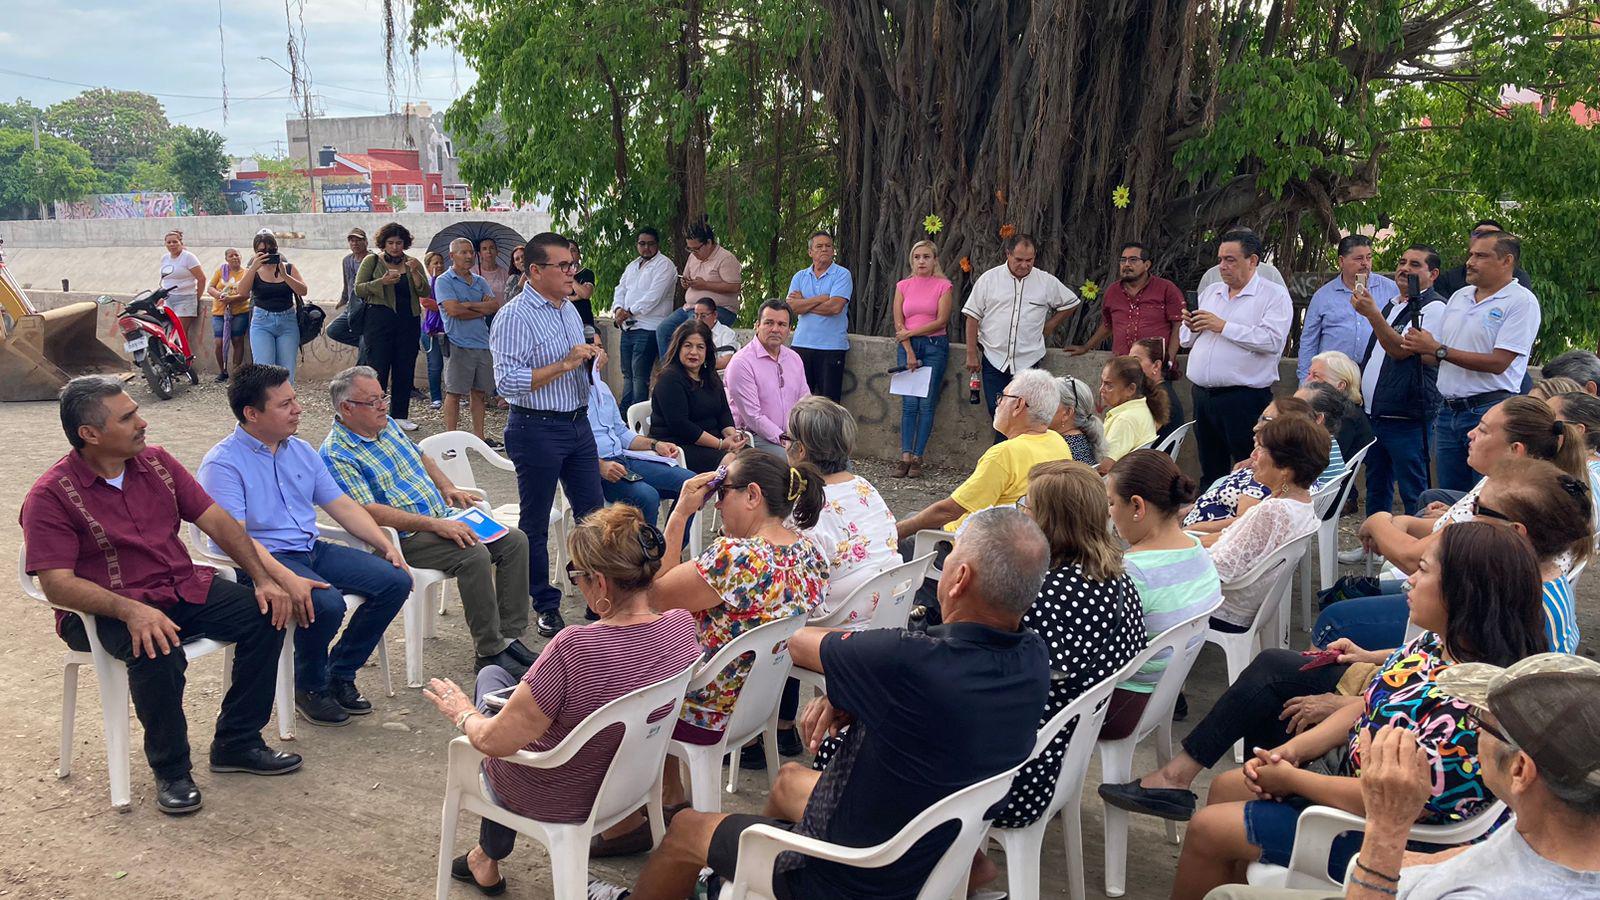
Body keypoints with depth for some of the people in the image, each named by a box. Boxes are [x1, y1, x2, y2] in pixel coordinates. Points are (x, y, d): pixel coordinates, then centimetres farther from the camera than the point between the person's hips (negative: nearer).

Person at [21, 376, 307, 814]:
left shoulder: (155, 462, 6)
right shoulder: (50, 497, -11)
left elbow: (218, 522, 6)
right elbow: (57, 584, -19)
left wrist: (264, 579, -7)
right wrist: (130, 611, -35)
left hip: (183, 586, 6)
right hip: (106, 609, -6)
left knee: (267, 614, -13)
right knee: (158, 652, -37)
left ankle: (236, 744, 0)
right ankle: (170, 769, -13)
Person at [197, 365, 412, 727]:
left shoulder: (301, 451, 13)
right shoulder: (222, 463, -10)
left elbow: (343, 506, 16)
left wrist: (386, 545, 3)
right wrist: (286, 578, -34)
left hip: (313, 549, 8)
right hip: (262, 561, -8)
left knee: (396, 580, -7)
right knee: (326, 603, -34)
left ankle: (339, 673, 5)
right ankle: (309, 688, -5)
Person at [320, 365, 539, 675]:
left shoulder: (387, 424, 12)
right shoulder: (336, 454, -15)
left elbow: (421, 457, 29)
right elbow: (370, 512, -24)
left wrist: (448, 487, 10)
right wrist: (434, 524, -27)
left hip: (443, 518, 9)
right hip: (405, 538, -9)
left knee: (515, 540, -6)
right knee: (475, 555, -30)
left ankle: (510, 635, -2)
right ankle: (489, 652, -19)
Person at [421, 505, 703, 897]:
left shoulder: (574, 650, -38)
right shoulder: (683, 627, -20)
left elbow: (494, 741, -25)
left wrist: (463, 714, -6)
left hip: (548, 802, -6)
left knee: (491, 674, 22)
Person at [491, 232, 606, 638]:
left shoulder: (570, 310, 12)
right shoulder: (514, 316, -15)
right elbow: (508, 381, -23)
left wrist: (589, 360, 3)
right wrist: (566, 364, -23)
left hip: (578, 424, 8)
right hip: (537, 429, -8)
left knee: (593, 513, 12)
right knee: (535, 524, 5)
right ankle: (546, 608, 17)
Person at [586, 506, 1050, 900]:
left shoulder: (907, 661, -37)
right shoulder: (1033, 662, -16)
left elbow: (798, 642, -18)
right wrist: (845, 695, -12)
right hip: (938, 858, 7)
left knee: (685, 828, 17)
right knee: (790, 778, 32)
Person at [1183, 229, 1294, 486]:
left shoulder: (1274, 296, -3)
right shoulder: (1210, 292, 17)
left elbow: (1272, 340, -19)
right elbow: (1186, 340, 21)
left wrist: (1223, 326, -16)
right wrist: (1192, 328, -2)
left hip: (1245, 398, -6)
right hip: (1203, 395, 6)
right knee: (1211, 472, 14)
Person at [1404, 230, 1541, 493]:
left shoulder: (1521, 301, -7)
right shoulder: (1459, 297, 15)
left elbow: (1498, 362, -16)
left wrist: (1438, 350, -14)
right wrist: (1419, 349, -4)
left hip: (1491, 410, -7)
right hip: (1449, 411, 7)